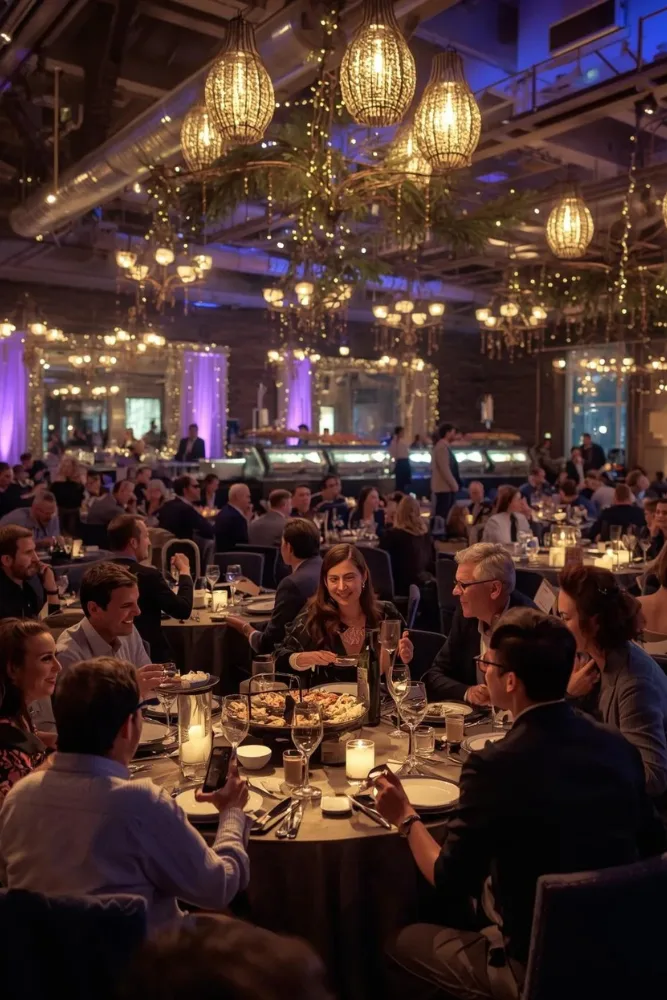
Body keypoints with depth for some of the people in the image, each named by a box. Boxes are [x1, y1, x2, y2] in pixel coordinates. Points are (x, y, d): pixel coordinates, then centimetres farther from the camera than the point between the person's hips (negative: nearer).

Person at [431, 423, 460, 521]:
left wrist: (454, 484, 16)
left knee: (443, 514, 11)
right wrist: (454, 484, -16)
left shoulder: (444, 446, 16)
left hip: (446, 486, 10)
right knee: (442, 514, -7)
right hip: (444, 487, -10)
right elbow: (444, 469, -21)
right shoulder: (442, 447, -16)